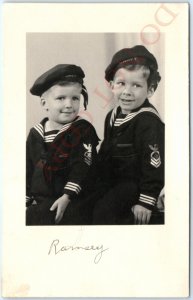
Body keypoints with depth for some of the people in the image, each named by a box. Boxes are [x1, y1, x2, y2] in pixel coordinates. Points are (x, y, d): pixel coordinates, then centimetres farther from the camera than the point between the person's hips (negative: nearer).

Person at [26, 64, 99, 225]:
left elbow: (81, 168, -13)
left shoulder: (83, 130, -6)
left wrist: (67, 197, -20)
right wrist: (26, 199, 9)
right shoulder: (36, 133, 8)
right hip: (39, 200, 5)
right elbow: (28, 169, 14)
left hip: (71, 201, -4)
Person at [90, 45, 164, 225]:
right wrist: (98, 179, 19)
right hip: (112, 180, 9)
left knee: (104, 209, -20)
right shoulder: (113, 116, 6)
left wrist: (146, 201, -24)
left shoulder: (149, 122, -22)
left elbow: (153, 164, -23)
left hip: (135, 183, -8)